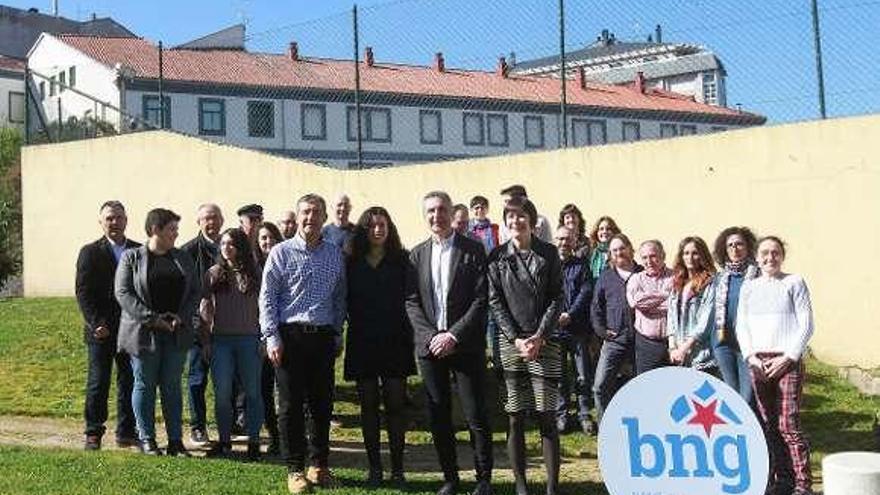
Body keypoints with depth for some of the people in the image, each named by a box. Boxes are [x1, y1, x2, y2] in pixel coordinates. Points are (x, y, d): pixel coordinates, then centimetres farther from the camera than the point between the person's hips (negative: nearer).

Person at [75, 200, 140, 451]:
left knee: (130, 382, 6)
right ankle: (93, 434, 10)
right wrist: (97, 324, -12)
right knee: (98, 383, 1)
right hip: (101, 331, -2)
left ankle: (127, 432, 15)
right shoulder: (90, 252, 2)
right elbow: (83, 292, -3)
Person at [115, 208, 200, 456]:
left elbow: (195, 291, 9)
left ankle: (176, 441, 11)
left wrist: (182, 317, -8)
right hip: (143, 332, -3)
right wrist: (152, 318, -17)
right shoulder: (131, 258, -1)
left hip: (177, 333, 3)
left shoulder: (183, 259, 11)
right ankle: (146, 439, 13)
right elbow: (123, 293, -9)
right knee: (145, 385, 4)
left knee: (172, 386, 6)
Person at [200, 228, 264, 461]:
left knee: (252, 391, 3)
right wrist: (206, 340, 1)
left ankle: (253, 441, 10)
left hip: (248, 339, -1)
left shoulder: (254, 274, 4)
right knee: (222, 392, 2)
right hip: (220, 339, 1)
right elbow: (205, 309, 6)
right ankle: (224, 441, 12)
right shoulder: (213, 274, 6)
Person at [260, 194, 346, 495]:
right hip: (290, 334, -3)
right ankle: (295, 470, 8)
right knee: (291, 405, 0)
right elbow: (267, 297, -2)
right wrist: (271, 337, -8)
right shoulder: (282, 253, 0)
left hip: (323, 336, 3)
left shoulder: (335, 254, 10)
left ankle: (319, 465, 19)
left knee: (322, 403, 7)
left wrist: (337, 334, 10)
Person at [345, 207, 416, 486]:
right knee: (368, 405, 6)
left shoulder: (402, 261, 3)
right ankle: (374, 468, 13)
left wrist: (408, 334, -8)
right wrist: (356, 328, -3)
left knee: (395, 404, 1)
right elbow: (348, 302, 6)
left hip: (394, 342, -1)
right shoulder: (353, 264, 6)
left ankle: (397, 468, 8)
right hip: (363, 343, 1)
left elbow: (410, 299, -1)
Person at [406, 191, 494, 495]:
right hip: (429, 345, 3)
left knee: (476, 416, -2)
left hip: (465, 345, -3)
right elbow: (411, 302, 6)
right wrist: (430, 336, -8)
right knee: (438, 416, 7)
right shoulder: (417, 254, 10)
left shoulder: (473, 250, -1)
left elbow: (481, 300, -6)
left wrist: (454, 335, -13)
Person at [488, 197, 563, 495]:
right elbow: (495, 302, 2)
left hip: (545, 342, -1)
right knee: (514, 418, 2)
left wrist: (539, 337, -9)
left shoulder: (549, 253, 4)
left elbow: (556, 298, 2)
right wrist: (516, 339, -8)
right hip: (510, 343, 1)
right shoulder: (497, 257, 5)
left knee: (546, 416, -2)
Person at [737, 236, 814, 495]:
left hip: (788, 362, -4)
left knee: (788, 424, -8)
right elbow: (741, 326, 11)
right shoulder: (749, 286, 13)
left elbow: (806, 325, -1)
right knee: (769, 425, 5)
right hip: (758, 364, 4)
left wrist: (788, 358, -9)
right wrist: (751, 357, -3)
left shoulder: (794, 282, 3)